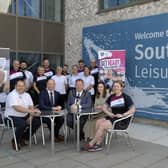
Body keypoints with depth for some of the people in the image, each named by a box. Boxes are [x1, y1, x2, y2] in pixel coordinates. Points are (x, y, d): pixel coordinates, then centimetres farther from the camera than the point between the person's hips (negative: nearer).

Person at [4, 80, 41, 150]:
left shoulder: (27, 95, 8)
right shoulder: (12, 95, -14)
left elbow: (31, 107, 4)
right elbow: (17, 108, -28)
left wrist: (31, 116, -16)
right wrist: (30, 111, -34)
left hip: (24, 116, 7)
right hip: (12, 117, -7)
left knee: (37, 122, -10)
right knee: (23, 124, -34)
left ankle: (23, 138, 7)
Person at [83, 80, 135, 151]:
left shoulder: (126, 97, -5)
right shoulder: (111, 97, 11)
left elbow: (133, 109, -13)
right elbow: (104, 107, 8)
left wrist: (122, 115, -23)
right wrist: (110, 114, -9)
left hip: (123, 121, -6)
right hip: (113, 118, 6)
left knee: (103, 125, -23)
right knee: (98, 122, -18)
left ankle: (91, 144, -11)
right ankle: (98, 144, -17)